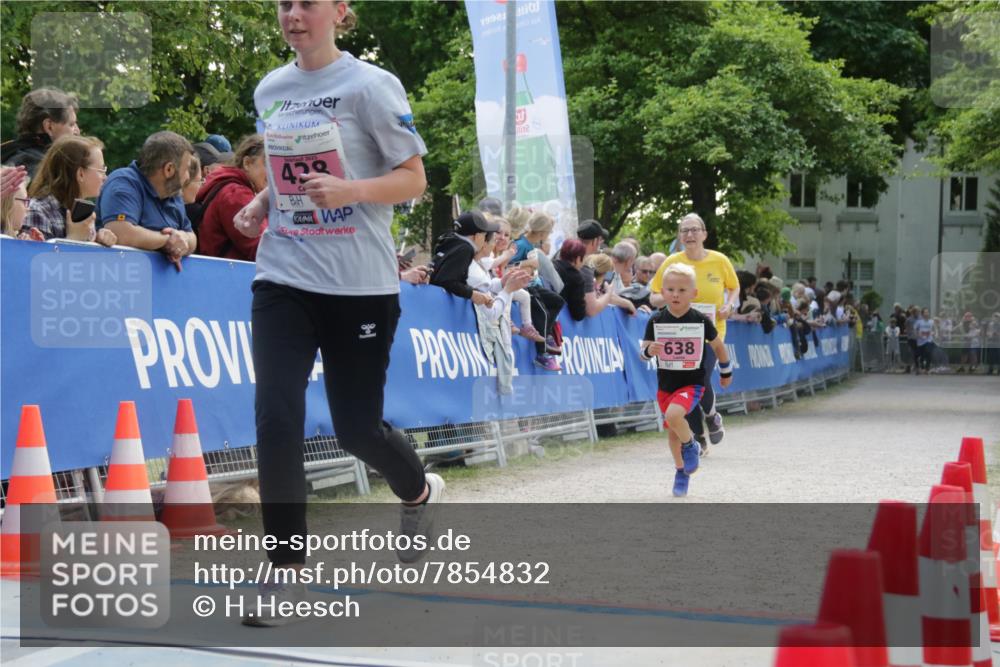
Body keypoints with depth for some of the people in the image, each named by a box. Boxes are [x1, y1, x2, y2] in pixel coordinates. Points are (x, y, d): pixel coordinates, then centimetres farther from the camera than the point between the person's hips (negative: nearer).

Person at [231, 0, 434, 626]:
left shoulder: (370, 85, -7)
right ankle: (288, 573, -3)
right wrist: (259, 204, 2)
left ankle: (420, 491, 40)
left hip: (360, 285, -4)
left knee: (355, 426, 6)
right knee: (276, 417, -12)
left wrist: (351, 190, -24)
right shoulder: (270, 90, 9)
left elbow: (413, 179, -7)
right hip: (283, 278, 4)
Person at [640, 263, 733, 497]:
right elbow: (643, 352, -4)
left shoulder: (701, 321, -9)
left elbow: (718, 345, 7)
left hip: (692, 383, -3)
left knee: (673, 415, -30)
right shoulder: (656, 321, -6)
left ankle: (690, 446, -1)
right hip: (665, 384, 3)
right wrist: (648, 350, -28)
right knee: (673, 433, 14)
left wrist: (726, 372, 18)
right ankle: (681, 471, 37)